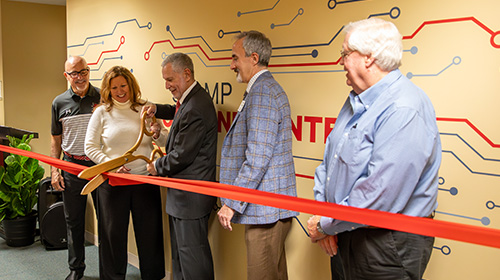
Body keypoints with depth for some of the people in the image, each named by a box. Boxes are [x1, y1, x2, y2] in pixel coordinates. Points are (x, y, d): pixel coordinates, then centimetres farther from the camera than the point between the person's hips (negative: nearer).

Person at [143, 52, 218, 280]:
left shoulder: (195, 109, -25)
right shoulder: (191, 98, 9)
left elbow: (181, 156, -22)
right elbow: (179, 113, 32)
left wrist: (157, 167, -5)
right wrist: (157, 110, 13)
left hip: (190, 197, -11)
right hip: (183, 195, 11)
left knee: (192, 252, 1)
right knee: (179, 250, 22)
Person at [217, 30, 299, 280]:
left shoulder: (262, 93, -16)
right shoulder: (267, 89, 18)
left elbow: (257, 159, -23)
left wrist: (232, 204, -17)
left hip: (265, 210, -10)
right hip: (271, 207, 10)